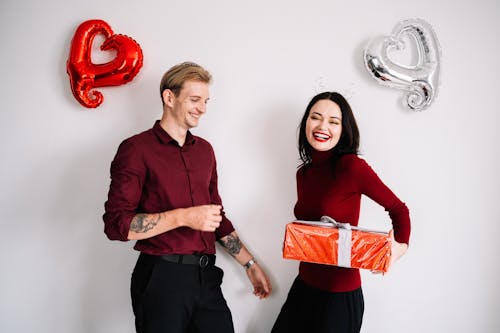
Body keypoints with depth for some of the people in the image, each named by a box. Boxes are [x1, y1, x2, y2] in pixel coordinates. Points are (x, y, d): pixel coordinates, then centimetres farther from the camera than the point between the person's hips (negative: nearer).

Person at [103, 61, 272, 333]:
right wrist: (183, 217, -19)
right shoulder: (137, 148, -6)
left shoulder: (204, 149, 14)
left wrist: (249, 263, 20)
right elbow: (116, 224, -13)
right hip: (161, 277, -5)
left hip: (206, 277, 6)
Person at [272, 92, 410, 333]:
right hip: (304, 285, 6)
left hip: (340, 294, -6)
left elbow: (398, 209, -7)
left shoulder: (352, 166, -16)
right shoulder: (303, 173, 4)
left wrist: (400, 246, -23)